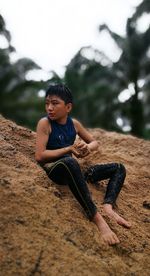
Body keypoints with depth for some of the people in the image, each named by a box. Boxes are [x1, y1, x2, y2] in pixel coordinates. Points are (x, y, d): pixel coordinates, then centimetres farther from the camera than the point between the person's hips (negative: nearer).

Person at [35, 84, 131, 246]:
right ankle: (97, 218, -42)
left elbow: (94, 143, 19)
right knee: (69, 162, -43)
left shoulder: (74, 123, 8)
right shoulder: (45, 123, -7)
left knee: (119, 168, 4)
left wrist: (87, 148, -6)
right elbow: (39, 156, -16)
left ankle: (108, 207, -25)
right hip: (54, 170, -7)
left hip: (72, 171, 7)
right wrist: (70, 149, -15)